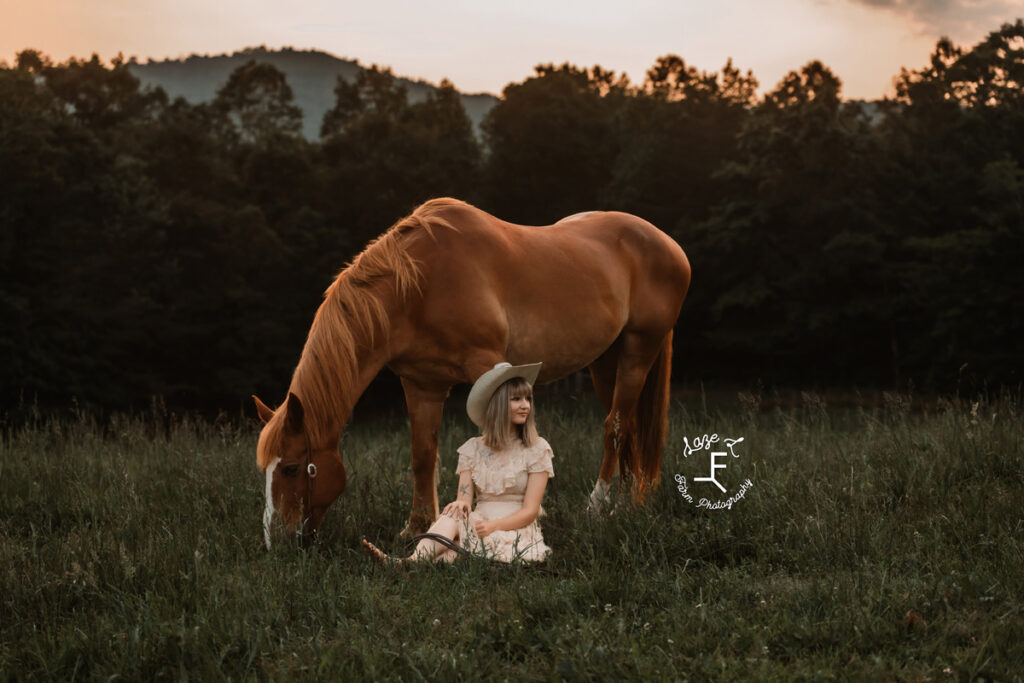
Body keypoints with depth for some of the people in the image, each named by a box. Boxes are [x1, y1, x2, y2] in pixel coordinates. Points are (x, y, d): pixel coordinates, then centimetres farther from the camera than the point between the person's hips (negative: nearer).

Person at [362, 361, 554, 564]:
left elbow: (530, 511, -6)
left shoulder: (537, 449, 1)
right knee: (455, 512, -30)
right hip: (481, 529, 3)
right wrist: (461, 504, -26)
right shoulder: (472, 449, 11)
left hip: (518, 534, -3)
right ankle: (413, 561, -51)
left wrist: (493, 526, -24)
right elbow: (465, 498, 1)